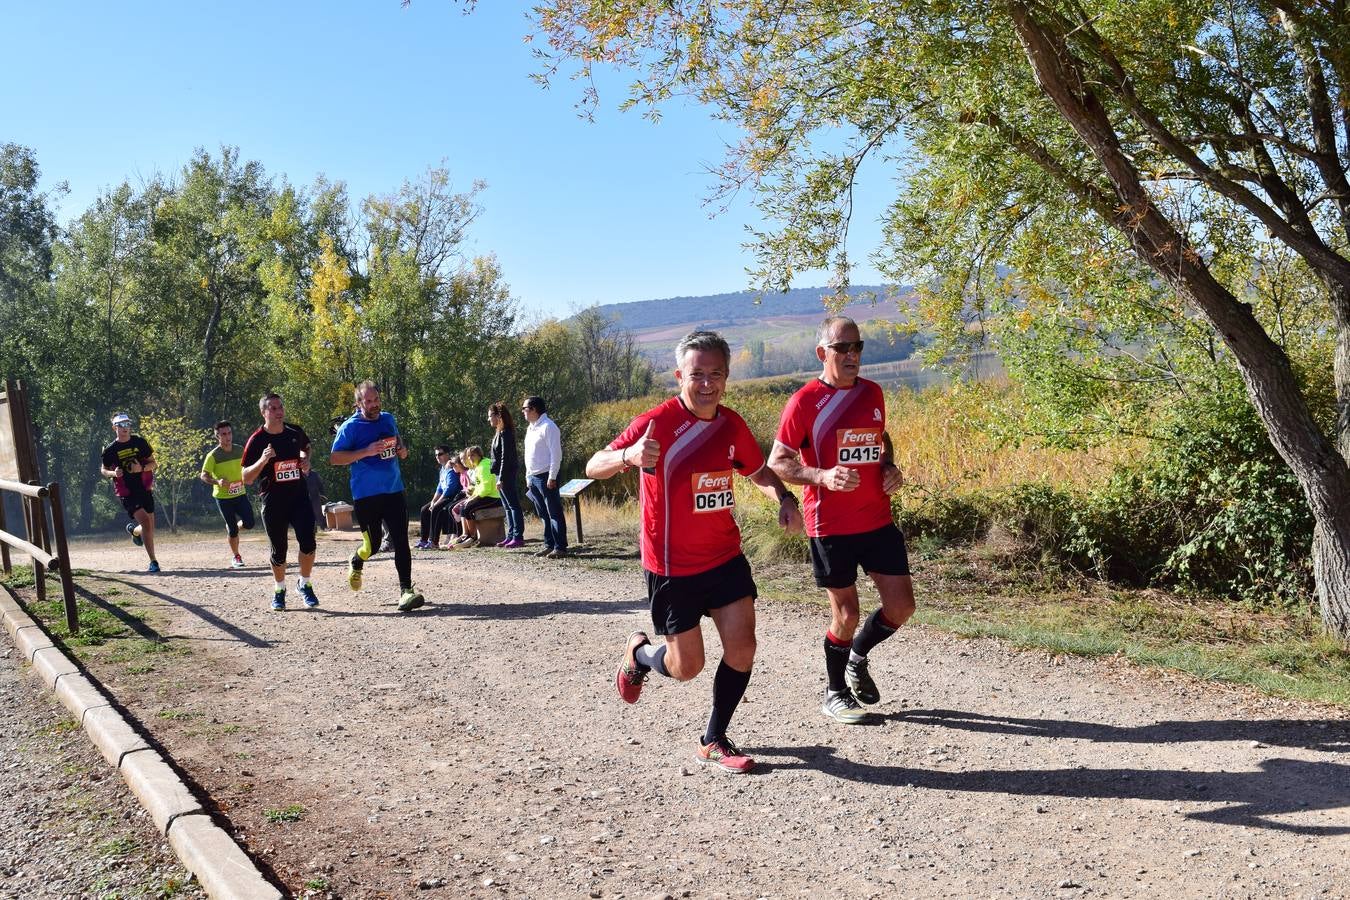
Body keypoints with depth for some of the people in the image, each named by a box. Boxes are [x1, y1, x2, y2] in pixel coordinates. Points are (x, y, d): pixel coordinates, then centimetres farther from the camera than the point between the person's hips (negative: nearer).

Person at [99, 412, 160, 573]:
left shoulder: (140, 442, 2)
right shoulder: (110, 450, -1)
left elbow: (154, 463, 6)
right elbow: (103, 469, 12)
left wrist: (142, 468, -15)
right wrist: (113, 473, -11)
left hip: (145, 489, 3)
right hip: (127, 494, -3)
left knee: (150, 529, 7)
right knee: (145, 522, -20)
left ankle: (133, 530, 45)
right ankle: (153, 561, -12)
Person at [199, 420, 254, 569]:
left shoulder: (240, 450, 1)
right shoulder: (213, 455, -12)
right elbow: (204, 476, -13)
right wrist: (217, 481, -30)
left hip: (240, 494, 4)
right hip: (223, 497, -3)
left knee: (249, 523, -8)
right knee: (233, 529, -1)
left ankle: (231, 528, 26)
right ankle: (236, 557, 18)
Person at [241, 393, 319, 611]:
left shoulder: (295, 432, 2)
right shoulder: (256, 440, -8)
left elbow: (305, 448, 27)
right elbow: (246, 478, -8)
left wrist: (306, 461, 4)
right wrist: (262, 460, -25)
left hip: (299, 496, 2)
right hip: (272, 501, -2)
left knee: (308, 543, -11)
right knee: (279, 550, 7)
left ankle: (305, 585, 12)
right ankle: (279, 590, 29)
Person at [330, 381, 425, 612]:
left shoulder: (388, 419, 11)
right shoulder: (350, 427, -6)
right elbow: (334, 458, -10)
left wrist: (402, 450, 4)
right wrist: (367, 451, -20)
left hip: (394, 491, 4)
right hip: (366, 495, -4)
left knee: (401, 541, -6)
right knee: (372, 543, 6)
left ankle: (406, 589, -5)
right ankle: (356, 562, 40)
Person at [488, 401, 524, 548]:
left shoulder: (505, 433, -14)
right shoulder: (499, 432, 15)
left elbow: (506, 457, -19)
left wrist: (501, 478, -21)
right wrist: (499, 477, 16)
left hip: (508, 475, -10)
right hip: (502, 475, 10)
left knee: (513, 505, -7)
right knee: (507, 507, 11)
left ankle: (518, 537, -6)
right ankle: (511, 536, 16)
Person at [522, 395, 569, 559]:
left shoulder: (548, 427, -11)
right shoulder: (530, 428, 17)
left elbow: (556, 453, -16)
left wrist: (552, 477, -19)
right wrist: (528, 477, 16)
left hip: (546, 477, -9)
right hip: (533, 478, 9)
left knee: (554, 514, -5)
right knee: (543, 515, 12)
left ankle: (560, 547, -3)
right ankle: (549, 545, 18)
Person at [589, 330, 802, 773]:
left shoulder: (732, 425, 1)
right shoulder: (657, 423, -18)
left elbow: (759, 471, 18)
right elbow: (594, 467, -22)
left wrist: (784, 499, -3)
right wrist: (628, 456, -44)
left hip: (726, 557, 5)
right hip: (672, 566, -5)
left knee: (742, 646, -4)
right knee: (686, 666, 3)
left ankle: (714, 741, 16)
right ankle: (639, 653, 38)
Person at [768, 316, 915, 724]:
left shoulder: (873, 393, 7)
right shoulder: (805, 401, -10)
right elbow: (776, 463, -9)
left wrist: (890, 468, 5)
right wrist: (823, 477, -25)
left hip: (878, 521, 5)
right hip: (831, 527, -5)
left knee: (901, 606, 5)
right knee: (846, 614, 3)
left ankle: (857, 658, 33)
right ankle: (835, 693, 26)